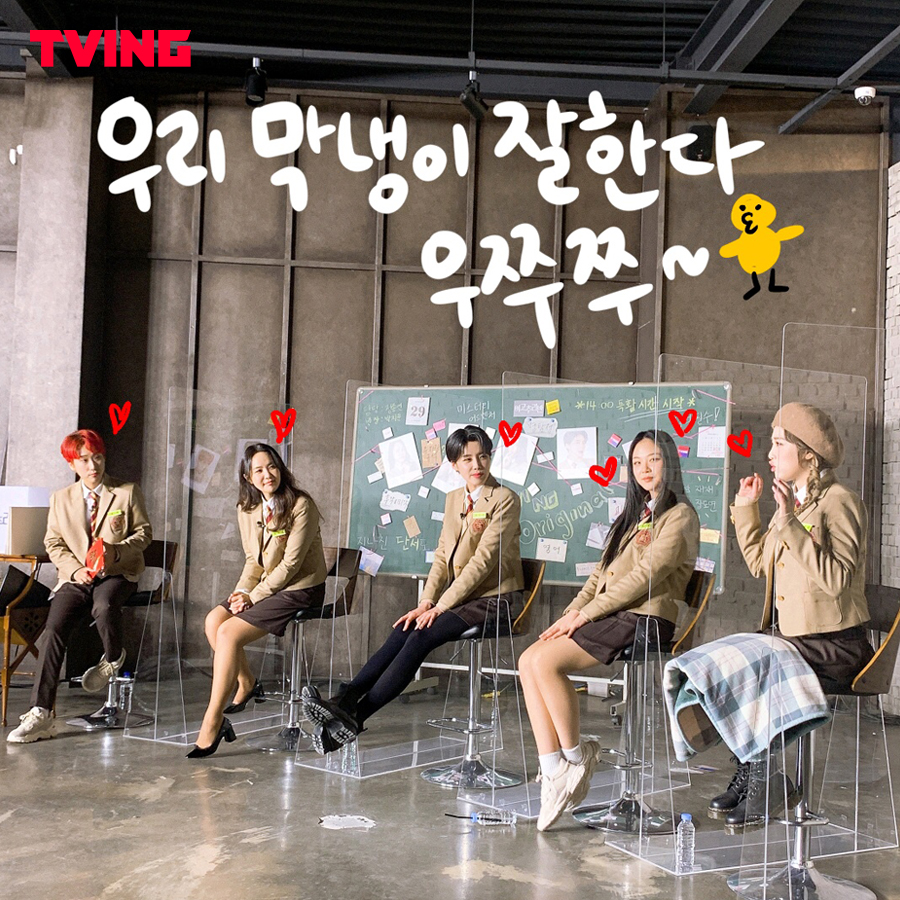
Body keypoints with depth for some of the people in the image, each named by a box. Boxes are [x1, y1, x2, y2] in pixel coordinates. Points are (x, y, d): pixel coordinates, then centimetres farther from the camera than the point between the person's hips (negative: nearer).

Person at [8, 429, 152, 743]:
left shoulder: (128, 492, 5)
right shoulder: (61, 498, 13)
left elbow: (144, 533, 4)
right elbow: (54, 543, 10)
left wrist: (116, 552, -16)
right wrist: (76, 570, -9)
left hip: (117, 574, -2)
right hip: (76, 578, 2)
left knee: (104, 607, -37)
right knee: (53, 631, -20)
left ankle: (113, 659, -3)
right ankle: (40, 714, -19)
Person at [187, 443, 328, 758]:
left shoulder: (301, 505, -15)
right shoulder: (247, 509, 8)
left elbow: (291, 563, -17)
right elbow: (254, 560, 13)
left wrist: (253, 596, -17)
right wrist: (241, 591, -5)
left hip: (300, 589, -8)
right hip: (264, 586, 8)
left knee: (229, 633, -22)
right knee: (214, 620, -13)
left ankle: (211, 726, -17)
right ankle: (247, 685, 10)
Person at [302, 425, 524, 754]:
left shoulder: (505, 499, -9)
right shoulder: (454, 499, 14)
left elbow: (483, 559, -17)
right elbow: (442, 556, 10)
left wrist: (441, 606, -20)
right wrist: (426, 602, -6)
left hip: (495, 599, -6)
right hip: (460, 596, 6)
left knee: (421, 637, -25)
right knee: (403, 632, -19)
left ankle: (355, 716, -30)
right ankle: (344, 701, -28)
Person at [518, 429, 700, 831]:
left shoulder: (679, 516, -2)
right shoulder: (634, 515, 26)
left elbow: (645, 576, -13)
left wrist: (585, 614, -15)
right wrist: (570, 613, 3)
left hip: (643, 620, -8)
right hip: (610, 616, 8)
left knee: (546, 661, -25)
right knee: (529, 662, -13)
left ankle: (575, 758, -9)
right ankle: (554, 773, -17)